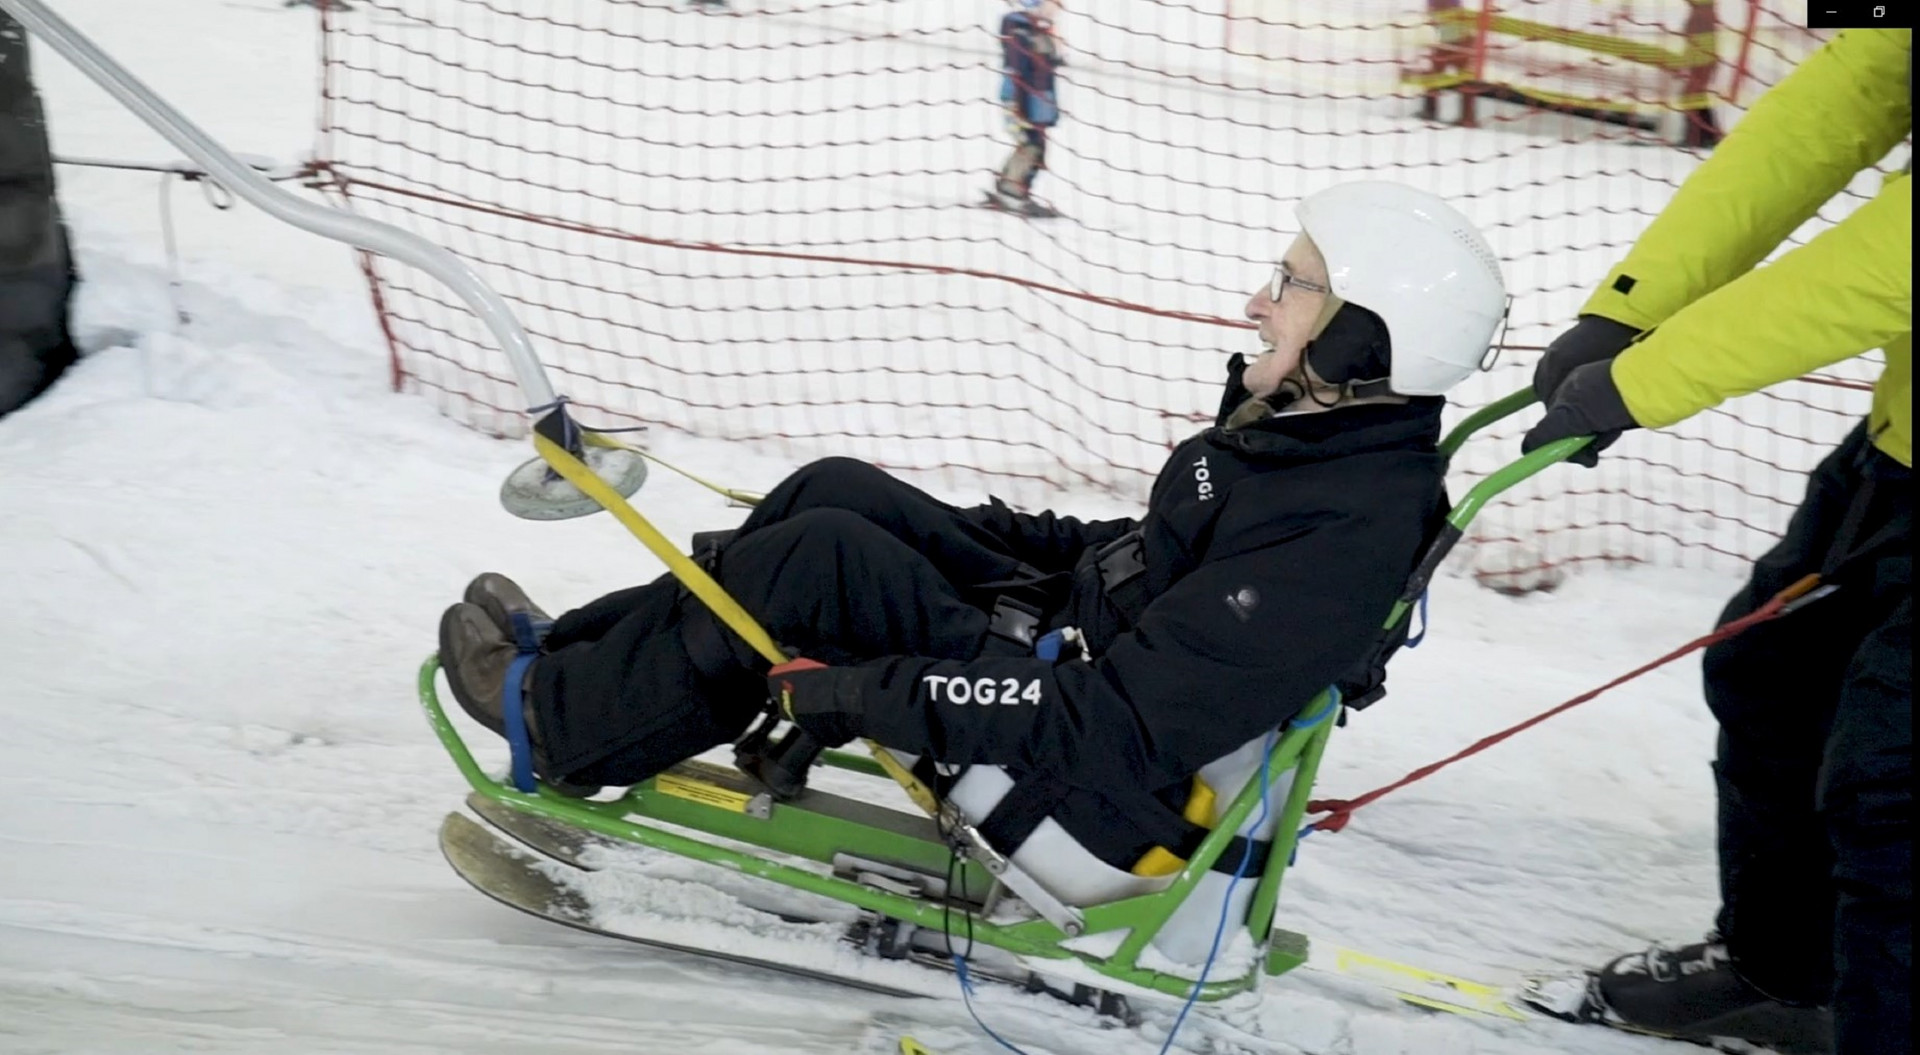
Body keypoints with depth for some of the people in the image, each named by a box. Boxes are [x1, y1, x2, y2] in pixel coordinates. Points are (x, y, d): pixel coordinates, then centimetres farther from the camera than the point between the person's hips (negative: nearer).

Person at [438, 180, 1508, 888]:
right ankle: (585, 656, 15)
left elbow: (1111, 733, -32)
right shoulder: (1322, 432, 1)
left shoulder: (1337, 540, -29)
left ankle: (557, 721, 5)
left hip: (1086, 791, -9)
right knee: (839, 491, 5)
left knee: (814, 558, -16)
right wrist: (985, 533, 19)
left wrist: (848, 692, -27)